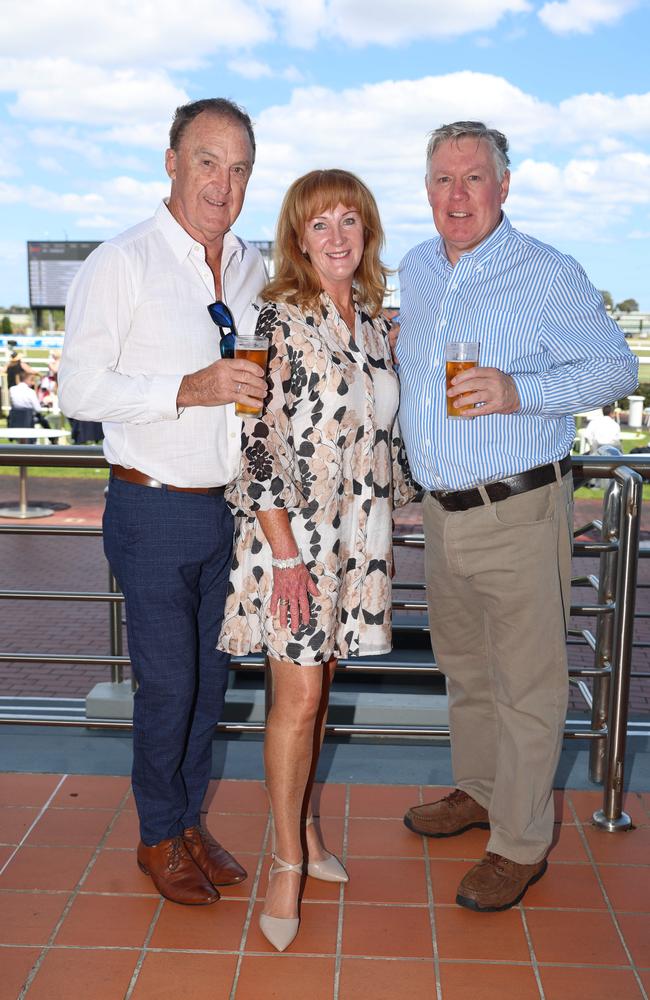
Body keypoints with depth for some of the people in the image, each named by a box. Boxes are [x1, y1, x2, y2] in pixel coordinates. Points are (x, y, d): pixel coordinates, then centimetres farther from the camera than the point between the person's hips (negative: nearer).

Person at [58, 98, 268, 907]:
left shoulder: (253, 269, 9)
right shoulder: (121, 264, -9)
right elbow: (78, 389, -15)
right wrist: (187, 389, -24)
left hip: (229, 507, 6)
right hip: (154, 510, -5)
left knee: (211, 678, 15)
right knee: (167, 683, 3)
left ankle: (190, 818, 34)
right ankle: (159, 837, 26)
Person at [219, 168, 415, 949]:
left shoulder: (373, 320, 9)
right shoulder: (280, 320, -10)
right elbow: (259, 440, -14)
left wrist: (387, 518, 15)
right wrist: (286, 553, -18)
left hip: (356, 535, 6)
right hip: (293, 533, -6)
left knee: (319, 685, 16)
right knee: (298, 697, -2)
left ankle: (302, 822, 32)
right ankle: (287, 860, 14)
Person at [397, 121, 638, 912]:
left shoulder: (548, 275, -10)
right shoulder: (414, 271, 11)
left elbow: (618, 367, -10)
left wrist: (520, 391, -23)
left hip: (518, 513, -6)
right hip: (441, 511, 7)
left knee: (525, 682, 3)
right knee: (463, 666, 20)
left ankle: (520, 842, 19)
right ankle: (477, 791, 40)